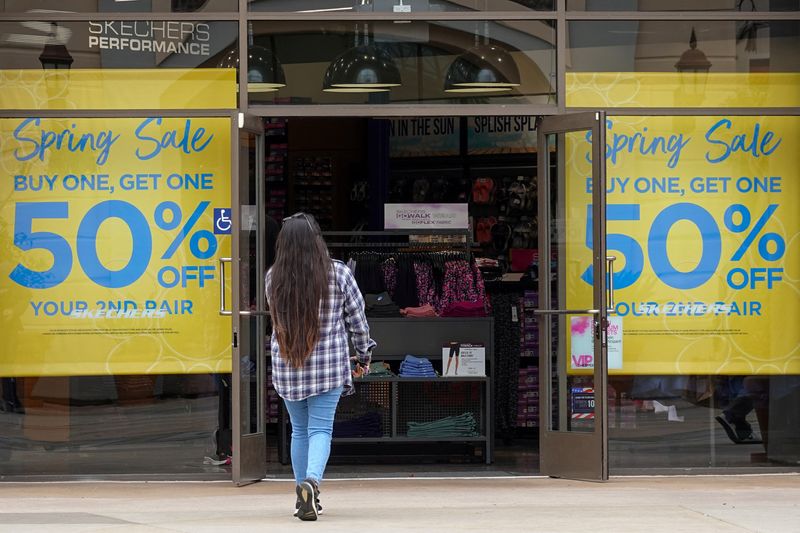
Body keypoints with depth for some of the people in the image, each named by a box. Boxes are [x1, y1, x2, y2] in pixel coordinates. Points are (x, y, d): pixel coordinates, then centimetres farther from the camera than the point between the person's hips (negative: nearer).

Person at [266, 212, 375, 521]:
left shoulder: (273, 278, -2)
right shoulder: (339, 274, -7)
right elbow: (357, 319, 1)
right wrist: (363, 356, 14)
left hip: (286, 366, 2)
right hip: (329, 365, -2)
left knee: (299, 430, 15)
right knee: (320, 429, -2)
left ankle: (305, 496, 19)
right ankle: (311, 481, -26)